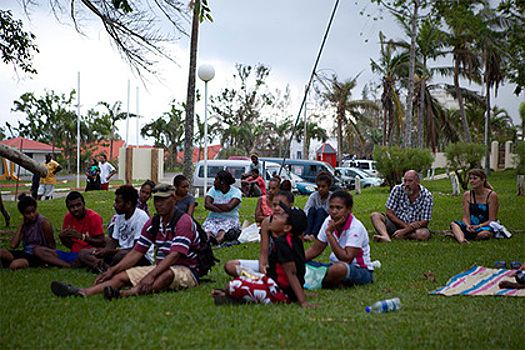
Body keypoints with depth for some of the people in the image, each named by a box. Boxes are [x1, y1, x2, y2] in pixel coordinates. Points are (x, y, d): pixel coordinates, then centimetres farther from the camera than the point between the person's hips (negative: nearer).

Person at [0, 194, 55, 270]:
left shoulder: (43, 222, -11)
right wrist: (21, 225, -3)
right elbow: (13, 245, -3)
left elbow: (51, 246, -6)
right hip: (25, 252, 6)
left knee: (14, 265, -32)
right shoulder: (25, 223, 5)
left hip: (38, 256, -6)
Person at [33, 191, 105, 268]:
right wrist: (62, 237, -8)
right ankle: (69, 266, -26)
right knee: (38, 250, -9)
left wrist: (81, 237, -22)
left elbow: (102, 243, -12)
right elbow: (70, 245, 14)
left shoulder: (94, 217, -7)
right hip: (74, 254, 7)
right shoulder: (68, 218, 9)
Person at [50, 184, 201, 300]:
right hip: (160, 268, 7)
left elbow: (174, 255, -26)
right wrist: (113, 270, -4)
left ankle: (126, 293, -63)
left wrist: (151, 275, -38)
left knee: (168, 274, -41)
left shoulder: (184, 221, -14)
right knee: (123, 276, -12)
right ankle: (82, 292, -33)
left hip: (186, 271, -7)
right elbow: (137, 252, 9)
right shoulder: (153, 223, 10)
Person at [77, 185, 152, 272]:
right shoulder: (120, 216, 10)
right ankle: (107, 267, -26)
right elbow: (114, 241, 13)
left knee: (122, 254, -43)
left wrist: (111, 251, -21)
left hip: (144, 258, -8)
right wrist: (103, 255, -6)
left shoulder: (141, 217, -16)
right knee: (82, 254, -3)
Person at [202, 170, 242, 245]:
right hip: (213, 218, 2)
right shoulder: (213, 190, 12)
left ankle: (218, 240, -70)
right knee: (208, 228, -33)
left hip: (230, 219, -2)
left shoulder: (236, 191, 1)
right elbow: (207, 204, -5)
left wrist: (214, 204, -2)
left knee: (224, 228, -38)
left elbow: (229, 207, -15)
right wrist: (222, 210, -14)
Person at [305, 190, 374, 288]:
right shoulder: (329, 222, -1)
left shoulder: (356, 227, -21)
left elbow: (347, 259, -30)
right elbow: (315, 250, 8)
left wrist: (329, 233, -27)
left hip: (360, 270, -7)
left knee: (340, 268, -41)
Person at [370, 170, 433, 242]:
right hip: (397, 224, 2)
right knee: (375, 215, -21)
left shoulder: (427, 196, -10)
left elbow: (424, 222, -13)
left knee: (424, 234, -36)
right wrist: (405, 225, -19)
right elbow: (389, 213, -6)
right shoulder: (397, 189, -6)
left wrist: (404, 231, -23)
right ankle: (386, 237, -47)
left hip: (415, 228, -2)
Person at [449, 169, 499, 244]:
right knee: (453, 224, -23)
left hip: (486, 227, -4)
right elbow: (466, 217, 0)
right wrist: (468, 225, -23)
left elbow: (492, 220, -9)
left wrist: (478, 226, -24)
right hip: (471, 226, 4)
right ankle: (461, 240, -52)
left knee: (484, 234, -39)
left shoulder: (492, 195, -6)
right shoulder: (467, 195, 6)